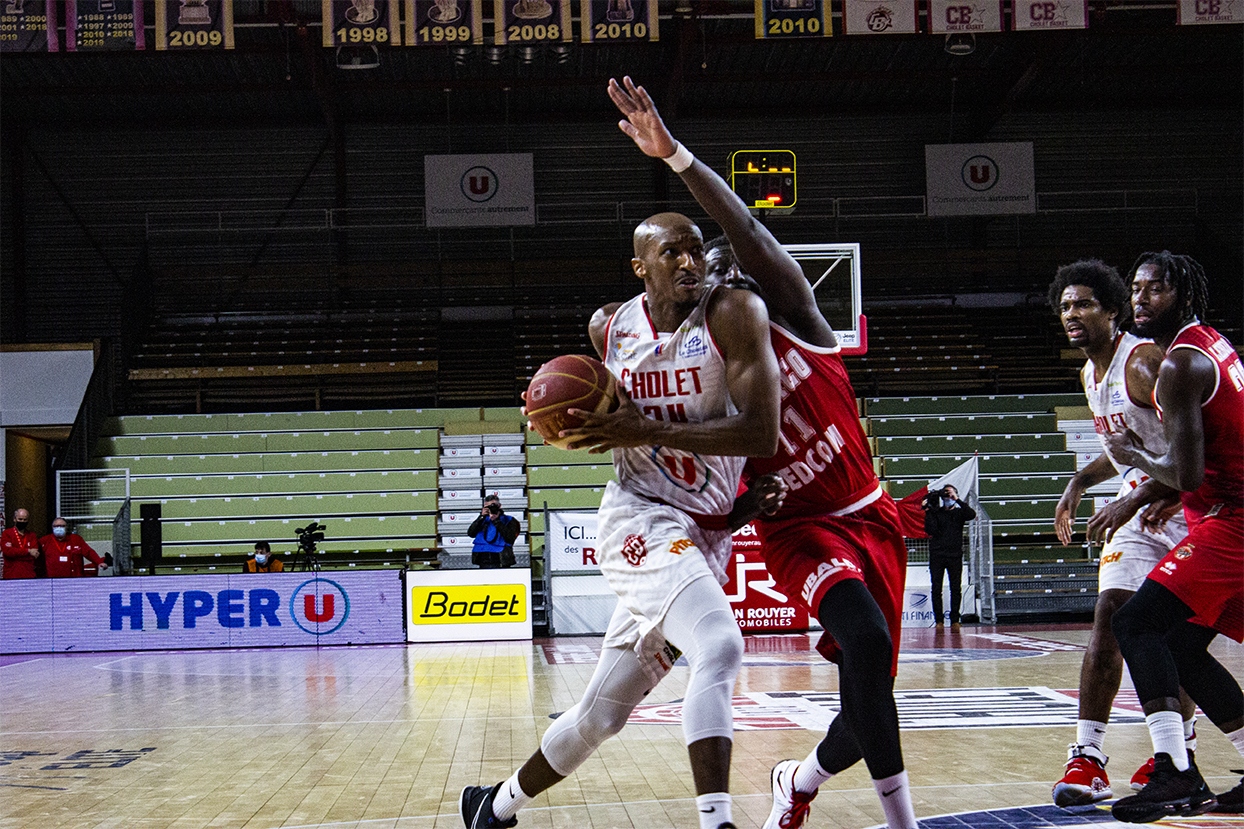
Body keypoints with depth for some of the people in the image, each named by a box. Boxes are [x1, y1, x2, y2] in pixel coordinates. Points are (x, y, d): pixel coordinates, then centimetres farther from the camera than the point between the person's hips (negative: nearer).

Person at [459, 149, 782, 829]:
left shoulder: (734, 313, -11)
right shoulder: (608, 327, 1)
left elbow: (762, 433, -21)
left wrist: (645, 431, -23)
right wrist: (585, 426, -3)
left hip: (704, 536, 1)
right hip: (640, 520, -1)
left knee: (602, 712, 9)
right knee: (719, 648, -29)